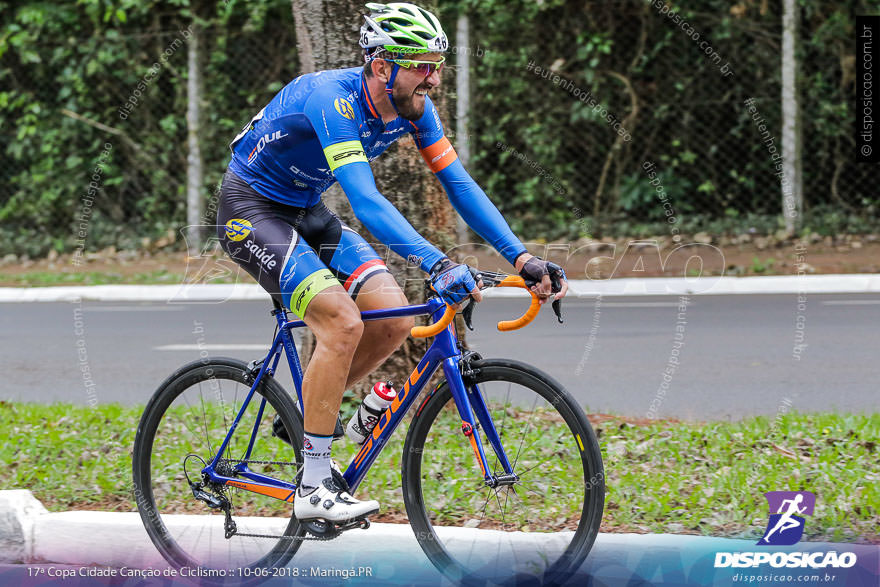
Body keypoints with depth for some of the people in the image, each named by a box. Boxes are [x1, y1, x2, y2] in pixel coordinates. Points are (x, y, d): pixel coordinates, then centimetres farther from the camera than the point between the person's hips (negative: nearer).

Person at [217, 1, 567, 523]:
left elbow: (459, 183, -7)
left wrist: (522, 256, -19)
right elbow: (365, 200, -43)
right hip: (252, 209, -8)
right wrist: (437, 264, -52)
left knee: (395, 320, -8)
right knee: (343, 322, -24)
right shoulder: (333, 98, -33)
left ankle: (309, 414, 14)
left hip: (307, 212, 8)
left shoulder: (413, 107, -9)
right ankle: (314, 489, -17)